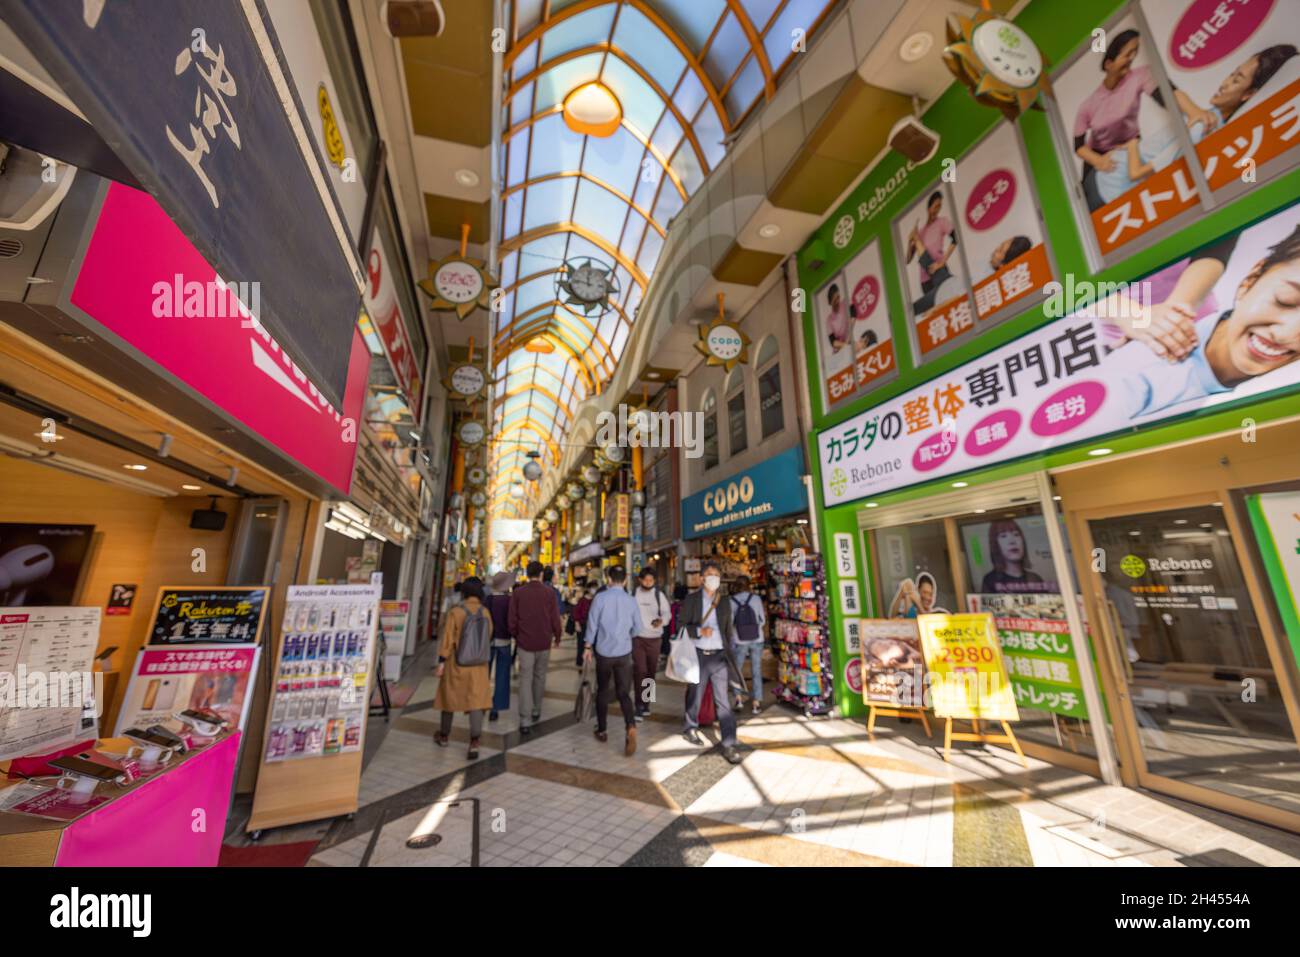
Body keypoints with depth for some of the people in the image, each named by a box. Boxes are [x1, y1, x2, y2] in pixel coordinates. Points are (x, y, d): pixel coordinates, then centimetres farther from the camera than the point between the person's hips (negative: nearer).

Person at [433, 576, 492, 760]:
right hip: (478, 666, 1)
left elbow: (448, 640, -12)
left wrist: (441, 663, -5)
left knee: (449, 697, 18)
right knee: (477, 701, 4)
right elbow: (488, 637, 5)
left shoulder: (455, 612, -14)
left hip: (456, 664, -1)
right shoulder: (485, 613, -4)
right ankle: (474, 742, -4)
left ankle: (444, 736, 37)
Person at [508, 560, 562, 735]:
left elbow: (512, 620, -2)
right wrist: (557, 636, 13)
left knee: (526, 679, 4)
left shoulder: (517, 592, -5)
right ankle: (536, 711, 31)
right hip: (544, 642, 1)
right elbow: (555, 619, -4)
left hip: (525, 642, 0)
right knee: (539, 677, 18)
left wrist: (516, 636, 16)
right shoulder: (549, 593, -7)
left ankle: (525, 721, 0)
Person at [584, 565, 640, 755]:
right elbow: (637, 627, 6)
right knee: (624, 693, 6)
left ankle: (602, 731, 27)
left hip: (603, 651, -1)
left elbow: (592, 624, -6)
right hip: (624, 652, 1)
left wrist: (589, 647, 7)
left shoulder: (601, 598, -11)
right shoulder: (631, 600, -3)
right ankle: (631, 727, -15)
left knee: (602, 692, 16)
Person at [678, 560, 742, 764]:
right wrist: (700, 631, -20)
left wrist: (730, 652, 11)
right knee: (695, 695, 13)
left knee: (723, 700, 0)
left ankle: (729, 745, 7)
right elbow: (682, 625, -4)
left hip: (719, 656, 2)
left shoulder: (725, 601, 8)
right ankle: (691, 728, 37)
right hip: (698, 655, -2)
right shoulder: (691, 599, -3)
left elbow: (728, 628, 14)